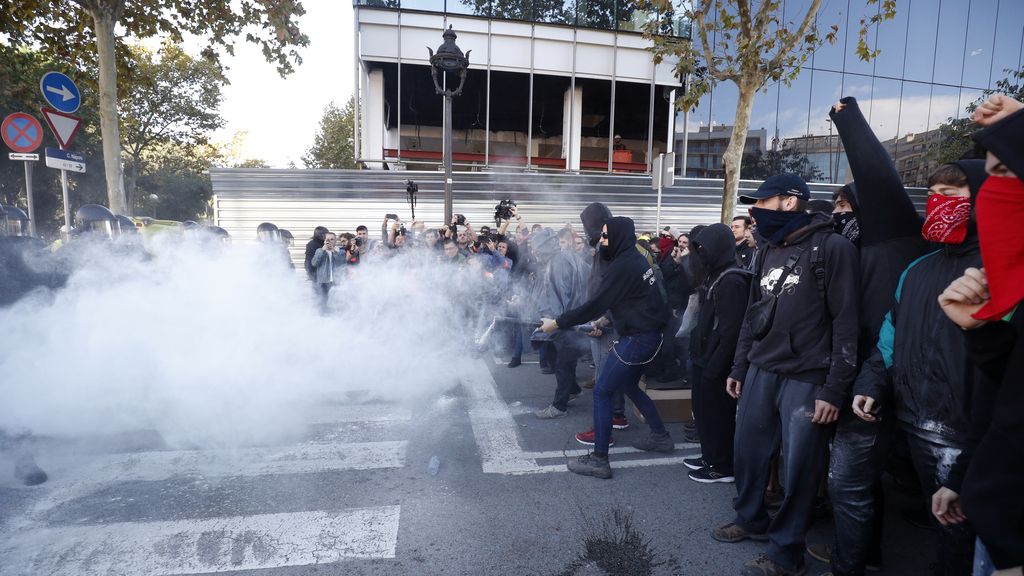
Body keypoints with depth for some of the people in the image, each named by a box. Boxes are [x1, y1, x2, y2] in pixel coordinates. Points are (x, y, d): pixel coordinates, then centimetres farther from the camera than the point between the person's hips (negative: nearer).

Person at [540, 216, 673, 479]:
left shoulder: (623, 266, -19)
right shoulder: (635, 258, 10)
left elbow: (595, 305, -20)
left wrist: (557, 323, -14)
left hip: (637, 339, -10)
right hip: (648, 334, 10)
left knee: (602, 392, -4)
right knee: (629, 385, 25)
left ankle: (599, 459, 1)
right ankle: (660, 436, 36)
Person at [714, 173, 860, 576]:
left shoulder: (832, 248, -8)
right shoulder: (768, 250, 13)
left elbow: (847, 322, -11)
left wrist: (835, 388, -14)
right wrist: (739, 367, 16)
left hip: (806, 380, -6)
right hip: (760, 373, 6)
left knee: (798, 467, 5)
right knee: (748, 451, 13)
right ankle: (751, 519, 36)